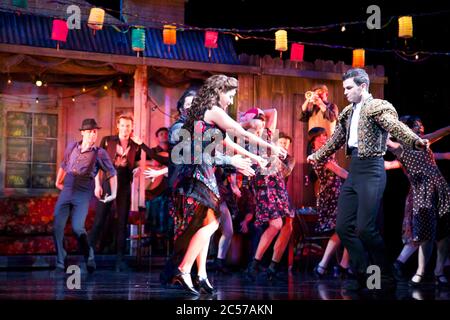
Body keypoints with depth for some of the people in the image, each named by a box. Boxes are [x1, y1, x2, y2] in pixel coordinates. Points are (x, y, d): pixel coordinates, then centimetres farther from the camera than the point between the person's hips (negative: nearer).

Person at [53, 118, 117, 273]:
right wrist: (58, 182, 34)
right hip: (66, 191, 4)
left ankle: (89, 258, 6)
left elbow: (112, 173, 4)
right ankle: (61, 262, 10)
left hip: (83, 194, -4)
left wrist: (114, 194, -3)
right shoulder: (72, 147, 10)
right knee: (57, 227, -3)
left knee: (77, 227, -16)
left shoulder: (99, 153, -1)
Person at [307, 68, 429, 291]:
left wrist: (415, 141, -44)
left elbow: (396, 126, -25)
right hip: (353, 170, 8)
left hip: (371, 169, -8)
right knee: (343, 226, 6)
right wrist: (318, 155, 43)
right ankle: (361, 274, 19)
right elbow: (336, 139, 31)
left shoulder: (378, 106, -7)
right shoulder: (348, 112, 16)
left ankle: (385, 276, 6)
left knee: (365, 228, -13)